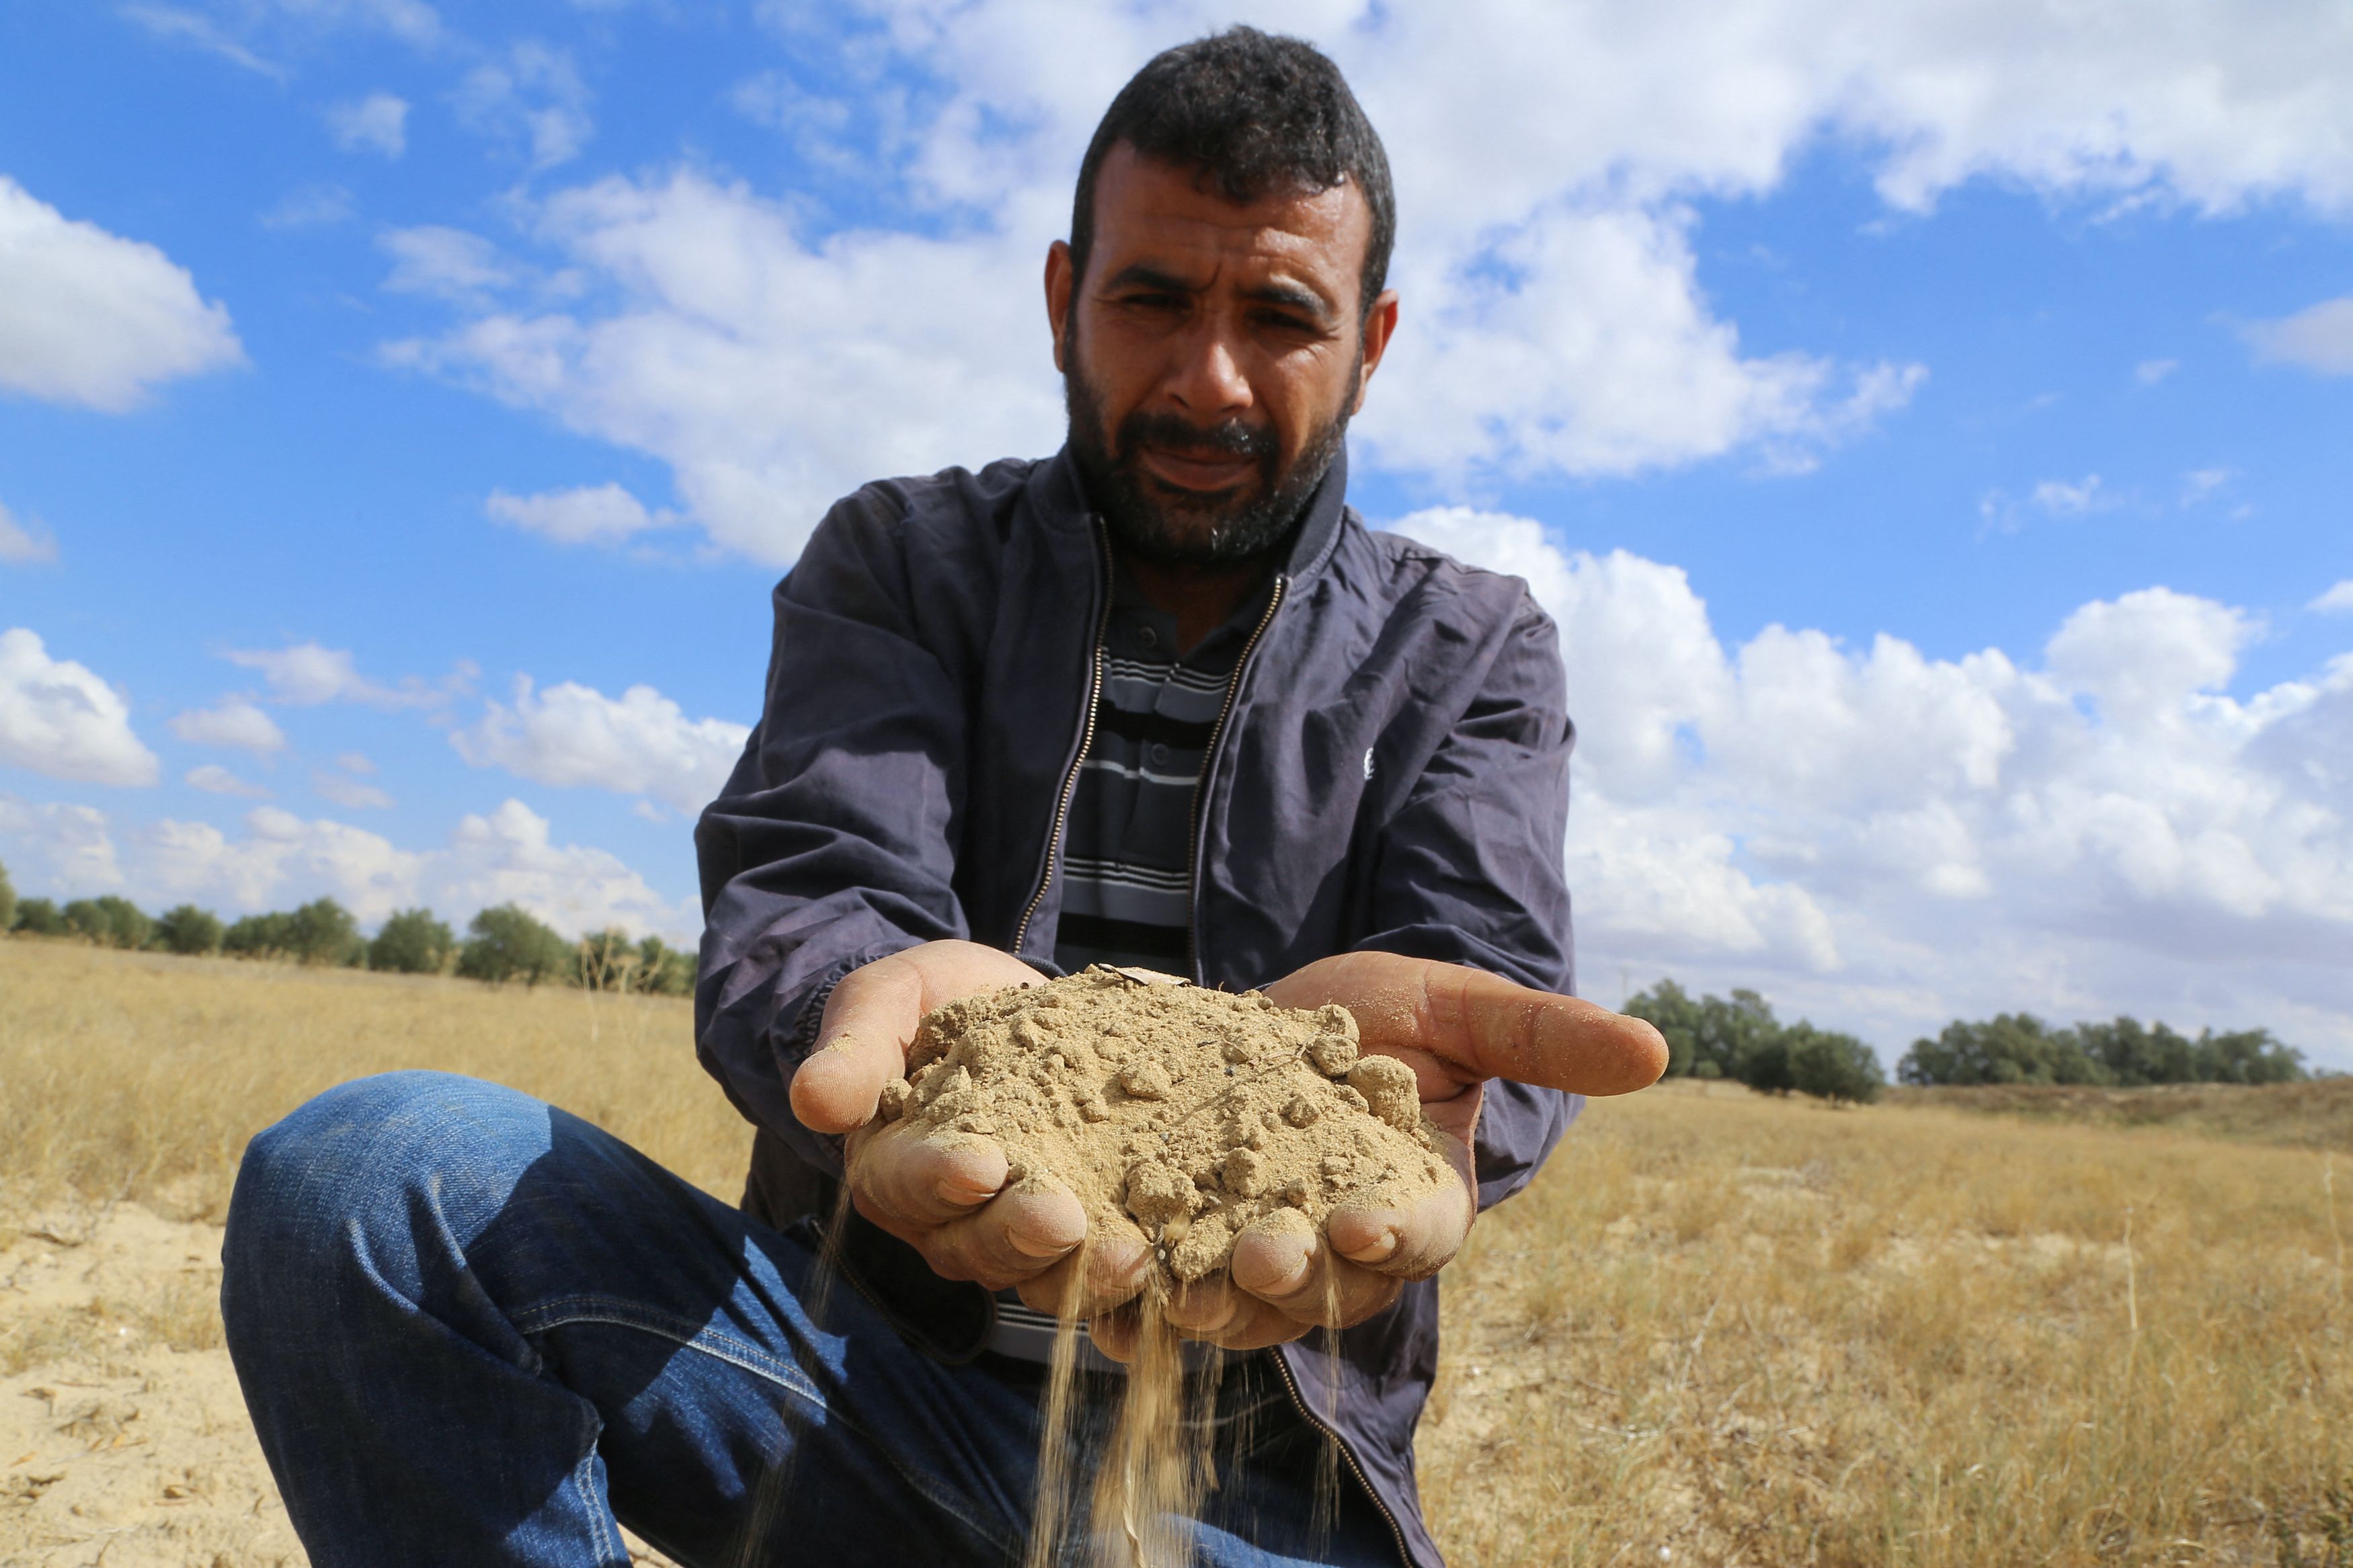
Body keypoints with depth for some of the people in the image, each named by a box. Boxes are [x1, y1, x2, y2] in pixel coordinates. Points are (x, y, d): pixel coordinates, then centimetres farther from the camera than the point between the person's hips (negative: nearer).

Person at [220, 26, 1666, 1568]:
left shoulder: (1471, 653, 5)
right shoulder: (905, 559, 5)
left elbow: (1492, 965, -11)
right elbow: (799, 901, -10)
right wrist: (897, 1006, -35)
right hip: (874, 1369, 3)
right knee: (360, 1170, -21)